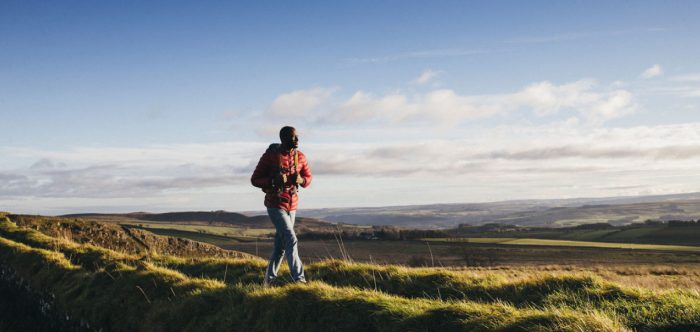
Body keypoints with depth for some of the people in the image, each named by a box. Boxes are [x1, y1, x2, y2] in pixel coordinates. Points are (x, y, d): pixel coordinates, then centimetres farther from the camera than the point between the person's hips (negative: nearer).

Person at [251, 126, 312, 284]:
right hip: (275, 204, -6)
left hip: (292, 205, 6)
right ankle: (299, 279, -18)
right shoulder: (270, 156, -12)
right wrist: (274, 180, -25)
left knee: (281, 245, 12)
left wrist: (300, 179, -12)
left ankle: (269, 280, 25)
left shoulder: (300, 157, 1)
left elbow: (308, 179, 12)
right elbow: (255, 180, -8)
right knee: (291, 240, -18)